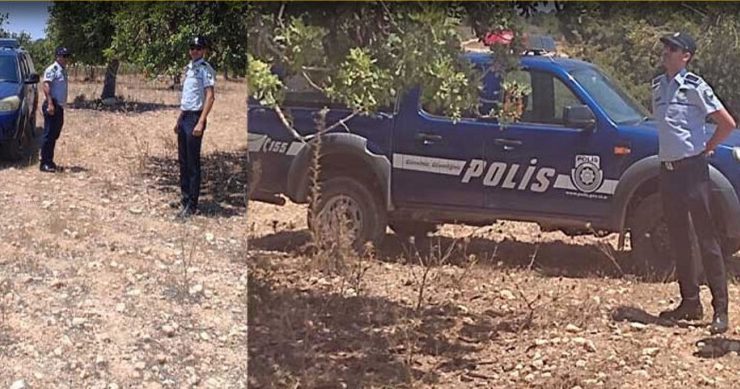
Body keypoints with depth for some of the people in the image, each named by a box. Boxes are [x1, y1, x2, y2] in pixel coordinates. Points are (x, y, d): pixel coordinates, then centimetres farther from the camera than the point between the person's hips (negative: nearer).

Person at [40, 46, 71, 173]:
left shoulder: (63, 70, 17)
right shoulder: (52, 69, -11)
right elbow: (46, 86, -21)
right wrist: (50, 104, -29)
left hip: (59, 106, 9)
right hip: (52, 105, -9)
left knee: (55, 135, 12)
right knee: (49, 134, -9)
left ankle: (49, 161, 19)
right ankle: (44, 163, -8)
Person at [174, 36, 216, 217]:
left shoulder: (205, 69, -11)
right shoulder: (188, 68, 16)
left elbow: (210, 97, -18)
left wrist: (200, 122, -25)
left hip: (195, 117, -9)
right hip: (184, 116, 9)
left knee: (193, 163, -6)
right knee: (183, 160, 14)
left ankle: (192, 206, -3)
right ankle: (184, 197, 23)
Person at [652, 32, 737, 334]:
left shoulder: (694, 86, -10)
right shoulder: (658, 86, 10)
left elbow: (727, 124, -11)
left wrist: (706, 148, -3)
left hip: (692, 169, -7)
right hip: (668, 170, 7)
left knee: (707, 239, -6)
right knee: (678, 240, 11)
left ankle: (720, 310, -5)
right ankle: (690, 303, 20)